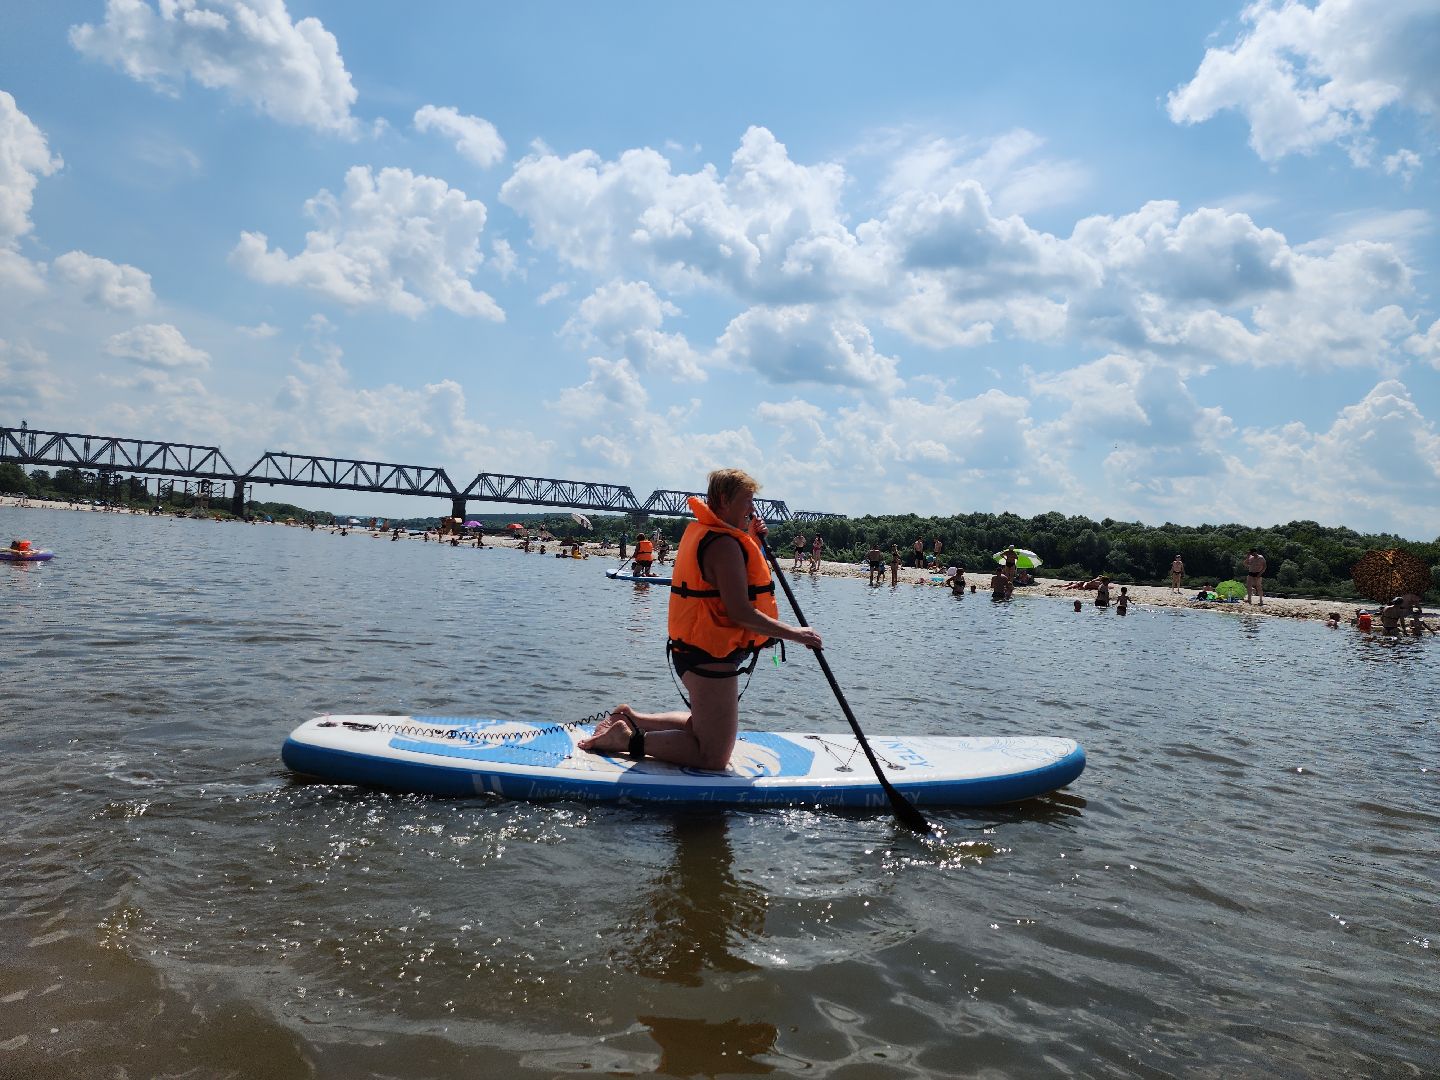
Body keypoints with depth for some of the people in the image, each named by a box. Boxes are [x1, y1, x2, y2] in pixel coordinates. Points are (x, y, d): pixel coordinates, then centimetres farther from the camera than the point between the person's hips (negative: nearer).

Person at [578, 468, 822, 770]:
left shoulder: (701, 532, 11)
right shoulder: (725, 544, -20)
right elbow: (740, 613, -26)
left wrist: (752, 539, 8)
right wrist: (795, 634, -16)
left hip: (695, 651, 10)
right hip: (713, 658, -10)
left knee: (704, 725, 30)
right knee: (713, 756, -3)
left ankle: (630, 718, 23)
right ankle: (628, 739, -4)